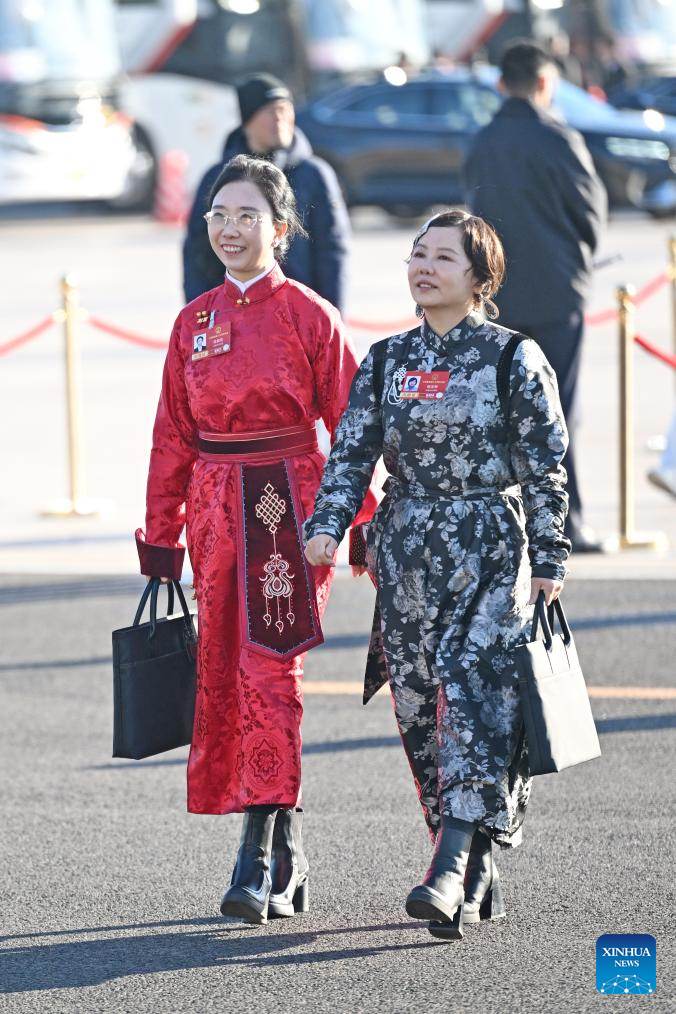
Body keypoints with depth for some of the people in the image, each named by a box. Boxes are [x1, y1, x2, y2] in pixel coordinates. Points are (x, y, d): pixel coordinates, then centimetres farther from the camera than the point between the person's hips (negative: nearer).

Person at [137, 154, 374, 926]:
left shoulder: (309, 317, -4)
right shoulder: (194, 322, 9)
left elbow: (349, 428, -2)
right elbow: (173, 436, 13)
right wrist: (160, 537, 10)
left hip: (288, 507, -5)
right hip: (217, 510, 5)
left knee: (269, 671, -14)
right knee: (221, 676, 6)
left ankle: (260, 859, -16)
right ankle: (286, 859, 16)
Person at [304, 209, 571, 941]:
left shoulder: (515, 359, -2)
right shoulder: (385, 362, 9)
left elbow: (543, 467, -2)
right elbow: (352, 450, 4)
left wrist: (548, 561, -6)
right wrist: (327, 526, -11)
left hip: (490, 551, -5)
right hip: (406, 552, 5)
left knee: (472, 689, -18)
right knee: (417, 708, 4)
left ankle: (451, 870, -24)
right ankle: (478, 873, 15)